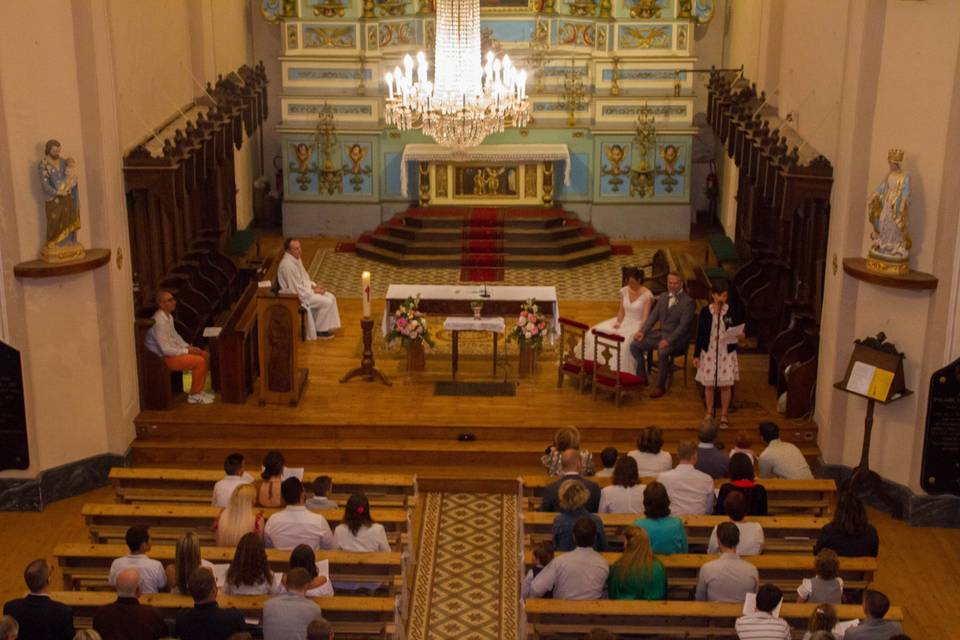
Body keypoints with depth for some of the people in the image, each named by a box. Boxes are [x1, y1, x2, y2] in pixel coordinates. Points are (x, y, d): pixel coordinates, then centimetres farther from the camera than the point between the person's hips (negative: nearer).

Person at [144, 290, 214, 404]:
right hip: (163, 358, -10)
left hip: (173, 350, 10)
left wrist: (188, 347, 4)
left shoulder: (169, 316, 5)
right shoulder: (159, 322, -26)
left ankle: (199, 390, 13)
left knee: (205, 355, 6)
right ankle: (194, 396, -5)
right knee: (199, 361, -19)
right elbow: (165, 349, -26)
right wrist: (187, 351, -16)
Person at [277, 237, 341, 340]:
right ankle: (320, 330, 0)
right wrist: (314, 291, -16)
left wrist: (314, 286, 1)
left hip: (304, 289, 10)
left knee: (330, 297, 3)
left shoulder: (296, 258, 4)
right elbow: (296, 289, -25)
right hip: (296, 296, -10)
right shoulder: (287, 265, -28)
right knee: (326, 302, -15)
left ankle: (327, 326, 12)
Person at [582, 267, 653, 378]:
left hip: (637, 325, -6)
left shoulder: (647, 295, -12)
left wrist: (640, 332, -30)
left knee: (624, 342, -38)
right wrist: (618, 322, -11)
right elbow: (621, 311, 9)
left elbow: (645, 317, -17)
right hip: (624, 322, 6)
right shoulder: (625, 291, 5)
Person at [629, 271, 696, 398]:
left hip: (676, 338, -7)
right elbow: (653, 316, 10)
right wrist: (642, 331, -5)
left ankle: (660, 386, -19)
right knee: (634, 345, -9)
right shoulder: (663, 297, 11)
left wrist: (668, 340, -28)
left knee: (663, 352, -36)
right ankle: (642, 378, 5)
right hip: (660, 333, 7)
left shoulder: (688, 302, -11)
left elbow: (683, 326, -18)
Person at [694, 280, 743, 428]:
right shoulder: (706, 311, -3)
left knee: (726, 385, 3)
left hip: (727, 353, 0)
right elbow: (700, 333, 0)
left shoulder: (732, 311, -3)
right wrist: (696, 355, 0)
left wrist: (739, 335, -18)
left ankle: (724, 415, 17)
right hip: (709, 352, 0)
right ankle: (709, 412, 26)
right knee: (709, 384, 7)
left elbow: (739, 330, 7)